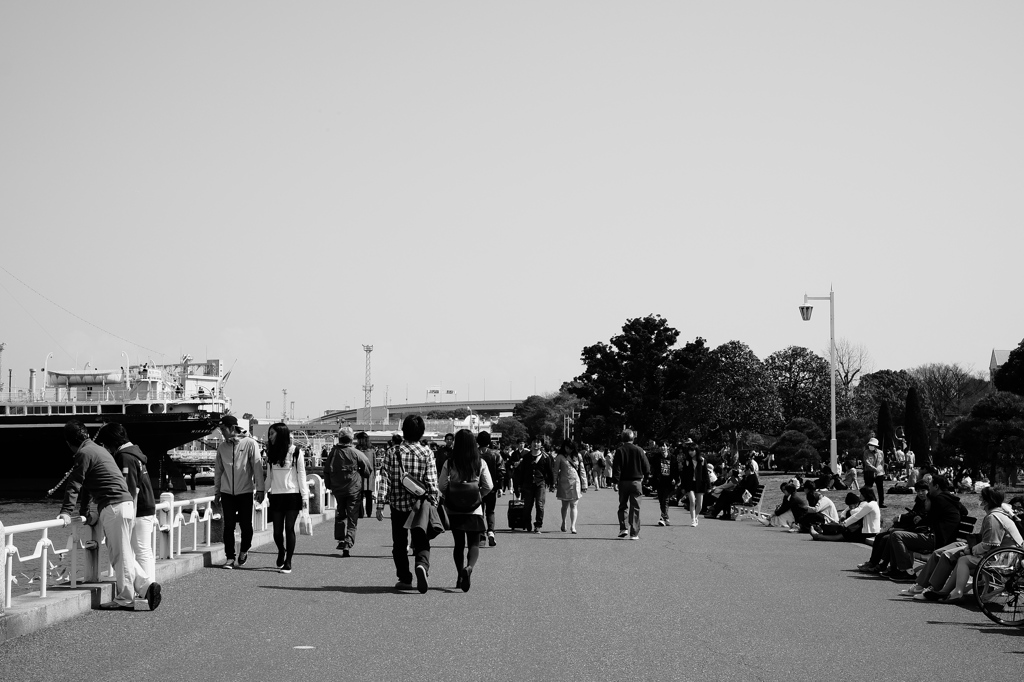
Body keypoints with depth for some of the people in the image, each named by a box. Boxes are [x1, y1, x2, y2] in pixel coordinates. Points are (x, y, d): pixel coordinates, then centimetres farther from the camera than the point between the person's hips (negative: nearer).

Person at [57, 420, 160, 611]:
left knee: (120, 554, -4)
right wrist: (83, 511, 34)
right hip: (126, 504, 9)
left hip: (114, 507, -9)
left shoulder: (84, 454, -7)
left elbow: (74, 484, -13)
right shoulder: (98, 450, 23)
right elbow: (88, 484, 29)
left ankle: (124, 599, 0)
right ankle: (147, 585, 9)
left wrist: (66, 511, -17)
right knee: (122, 554, 15)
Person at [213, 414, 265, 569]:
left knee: (246, 525, 1)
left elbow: (257, 467, -4)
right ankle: (230, 557, 5)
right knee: (228, 526, -1)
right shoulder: (222, 447, 6)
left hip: (245, 492, -3)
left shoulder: (250, 443, -5)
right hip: (227, 492, 3)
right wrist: (216, 492, 13)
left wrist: (260, 489, -8)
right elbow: (218, 470, 14)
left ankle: (244, 551, 26)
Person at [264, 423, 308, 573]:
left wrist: (304, 495, -5)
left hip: (292, 494, -4)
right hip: (276, 495, 4)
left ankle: (288, 562, 2)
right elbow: (269, 474, 16)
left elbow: (301, 474, -2)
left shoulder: (296, 452, -2)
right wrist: (265, 490, 10)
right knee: (277, 531, 2)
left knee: (289, 528, -5)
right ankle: (281, 551, 32)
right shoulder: (272, 452, 11)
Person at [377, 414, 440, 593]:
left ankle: (405, 579, 15)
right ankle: (422, 565, -23)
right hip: (420, 504, 0)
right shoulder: (427, 453, -3)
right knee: (421, 541, 6)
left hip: (398, 505, 0)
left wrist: (380, 505, -2)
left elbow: (385, 480, -4)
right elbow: (432, 481, -6)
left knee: (399, 543, 13)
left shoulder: (394, 453, -3)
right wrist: (433, 503, 0)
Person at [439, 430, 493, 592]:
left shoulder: (449, 463, -7)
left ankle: (460, 576, 15)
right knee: (474, 543, 4)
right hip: (474, 510, -1)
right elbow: (488, 486, -6)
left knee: (459, 543, 14)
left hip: (454, 510, 1)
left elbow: (441, 486, -7)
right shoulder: (480, 463, -6)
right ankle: (469, 567, -23)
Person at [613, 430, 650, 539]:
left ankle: (623, 528, 3)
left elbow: (616, 467, -8)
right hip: (636, 481, 0)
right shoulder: (639, 450, -4)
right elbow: (646, 467, 0)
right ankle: (634, 533, 1)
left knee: (622, 506, 15)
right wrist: (645, 475, 19)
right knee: (635, 508, 3)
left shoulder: (619, 450, -5)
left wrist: (615, 480, -3)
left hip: (623, 481, 0)